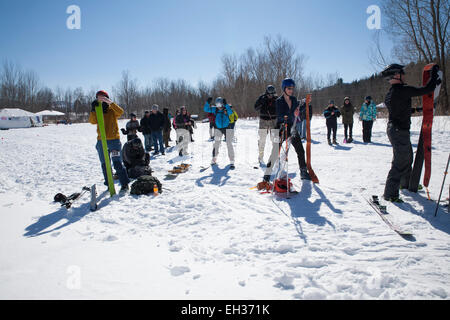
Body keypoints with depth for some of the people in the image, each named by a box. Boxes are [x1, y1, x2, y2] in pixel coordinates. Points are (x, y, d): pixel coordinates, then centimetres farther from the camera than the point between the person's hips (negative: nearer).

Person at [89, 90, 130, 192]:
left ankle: (125, 184, 1)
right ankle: (109, 185, 20)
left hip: (114, 140, -4)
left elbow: (120, 112, -19)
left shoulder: (112, 109, 3)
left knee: (117, 163, -7)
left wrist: (110, 103, -28)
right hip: (101, 141, 4)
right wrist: (93, 109, -21)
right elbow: (92, 121, -10)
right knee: (105, 164, 9)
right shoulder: (96, 111, 10)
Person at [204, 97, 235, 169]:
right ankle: (214, 160, 24)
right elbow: (206, 109, -2)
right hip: (218, 129, 3)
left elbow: (230, 112, -29)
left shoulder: (227, 108, -8)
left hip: (227, 128, -3)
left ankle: (232, 162, -2)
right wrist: (208, 103, -17)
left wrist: (226, 105, -36)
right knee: (216, 144, 7)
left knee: (229, 145, -7)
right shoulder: (215, 109, 0)